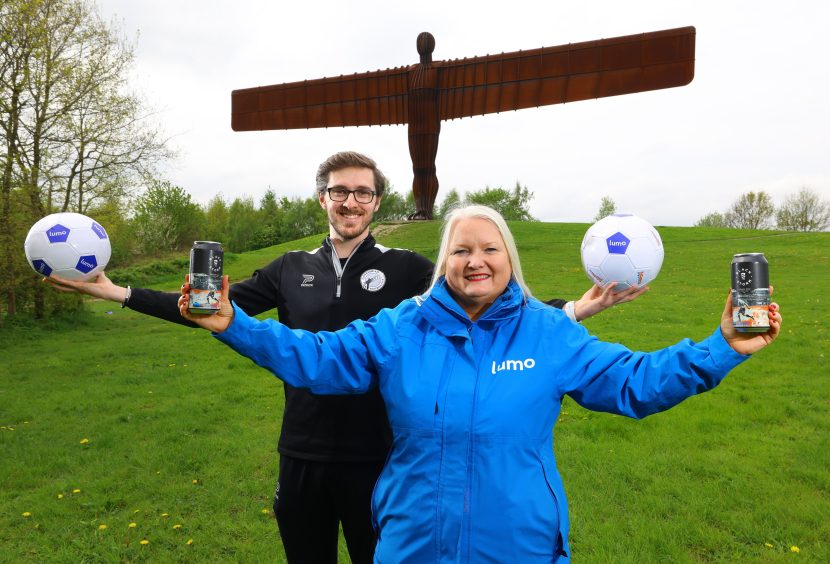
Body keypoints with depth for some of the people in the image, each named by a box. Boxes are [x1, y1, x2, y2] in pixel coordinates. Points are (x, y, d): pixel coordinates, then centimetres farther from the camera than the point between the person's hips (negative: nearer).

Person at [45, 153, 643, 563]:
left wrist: (573, 309, -23)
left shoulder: (406, 268, -6)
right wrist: (118, 292, 3)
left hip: (378, 458, -3)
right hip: (303, 455, 3)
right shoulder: (291, 269, 2)